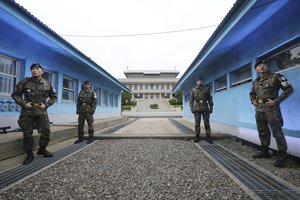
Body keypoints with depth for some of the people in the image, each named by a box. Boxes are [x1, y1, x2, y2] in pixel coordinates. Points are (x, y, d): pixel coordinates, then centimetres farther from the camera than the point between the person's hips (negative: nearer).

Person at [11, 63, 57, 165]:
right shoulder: (25, 82, -3)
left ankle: (42, 150, 25)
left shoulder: (47, 84, 0)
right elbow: (15, 94, 4)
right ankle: (29, 154, 20)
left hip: (42, 112, 1)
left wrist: (46, 104, -5)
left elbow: (54, 96, 9)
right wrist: (23, 103, -11)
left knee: (46, 132, 3)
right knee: (27, 134, 5)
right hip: (27, 112, -1)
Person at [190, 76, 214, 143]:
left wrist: (211, 108, 4)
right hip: (197, 109, 0)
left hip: (205, 108, 0)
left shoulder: (207, 89, 7)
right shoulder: (193, 90, 7)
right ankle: (197, 137, 9)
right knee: (197, 123, 1)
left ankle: (208, 137, 7)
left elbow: (210, 99, 9)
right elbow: (191, 100, 6)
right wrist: (191, 108, -4)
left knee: (207, 123, 0)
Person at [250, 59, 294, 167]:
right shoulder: (255, 82, 15)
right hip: (259, 110, 6)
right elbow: (251, 93, 29)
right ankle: (264, 152, 26)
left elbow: (289, 89, -6)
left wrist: (276, 101, -13)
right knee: (262, 132, 14)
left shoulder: (276, 77, -2)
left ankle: (282, 156, 6)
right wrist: (253, 101, 9)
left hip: (271, 109, -6)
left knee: (277, 132, -4)